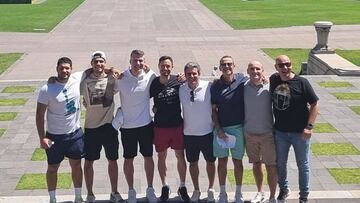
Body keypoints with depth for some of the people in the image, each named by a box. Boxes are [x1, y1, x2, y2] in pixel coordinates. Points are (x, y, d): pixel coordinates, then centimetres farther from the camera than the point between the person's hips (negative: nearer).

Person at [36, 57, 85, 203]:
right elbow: (40, 114, -11)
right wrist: (42, 137, -14)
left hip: (75, 133, 3)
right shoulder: (47, 89, -16)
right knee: (53, 168, 11)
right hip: (55, 136, -3)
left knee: (76, 165, 15)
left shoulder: (77, 79, -7)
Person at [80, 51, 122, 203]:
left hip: (109, 125, 0)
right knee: (88, 162, 8)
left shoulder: (112, 78, -6)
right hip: (91, 127, 0)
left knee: (112, 161, 12)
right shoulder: (85, 80, -5)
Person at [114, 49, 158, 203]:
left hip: (146, 124, 1)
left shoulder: (150, 76, -8)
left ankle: (150, 189, 30)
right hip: (127, 126, -1)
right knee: (128, 159, 11)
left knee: (148, 157, 13)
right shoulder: (121, 77, -11)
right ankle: (131, 191, 28)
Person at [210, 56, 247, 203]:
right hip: (220, 128, 1)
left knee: (237, 161, 10)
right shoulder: (216, 85, 0)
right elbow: (213, 109, 3)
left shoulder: (242, 80, -3)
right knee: (222, 161, 8)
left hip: (238, 127, -1)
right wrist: (219, 129, -5)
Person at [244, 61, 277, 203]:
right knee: (256, 164, 17)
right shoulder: (244, 87, -3)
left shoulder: (269, 87, -9)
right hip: (249, 133, 3)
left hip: (267, 133, -2)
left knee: (271, 166, 2)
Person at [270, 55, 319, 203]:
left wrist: (309, 126, -16)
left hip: (300, 132, -3)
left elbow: (315, 104, -11)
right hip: (280, 131, 4)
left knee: (303, 165, 10)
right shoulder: (273, 80, -3)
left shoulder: (301, 82, -14)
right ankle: (283, 189, 39)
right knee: (280, 163, 17)